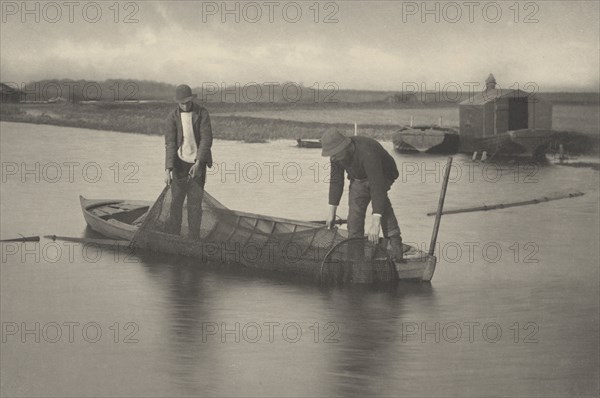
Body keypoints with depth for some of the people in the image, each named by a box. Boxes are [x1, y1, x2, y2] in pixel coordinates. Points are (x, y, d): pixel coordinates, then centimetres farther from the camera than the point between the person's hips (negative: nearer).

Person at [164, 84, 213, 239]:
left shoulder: (202, 113, -5)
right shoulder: (172, 117, -5)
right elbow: (170, 144, -10)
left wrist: (198, 162, -24)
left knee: (195, 202, 2)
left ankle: (194, 239, 9)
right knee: (176, 201, 0)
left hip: (197, 163, 0)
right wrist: (168, 170, -21)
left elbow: (207, 139, -12)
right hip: (180, 163, 0)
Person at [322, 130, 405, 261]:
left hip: (382, 176, -6)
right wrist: (332, 214, -5)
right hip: (358, 179, 6)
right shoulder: (336, 156, -19)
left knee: (378, 194, -33)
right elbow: (336, 182, -6)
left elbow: (377, 187, -47)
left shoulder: (367, 153, -42)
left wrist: (375, 223, -52)